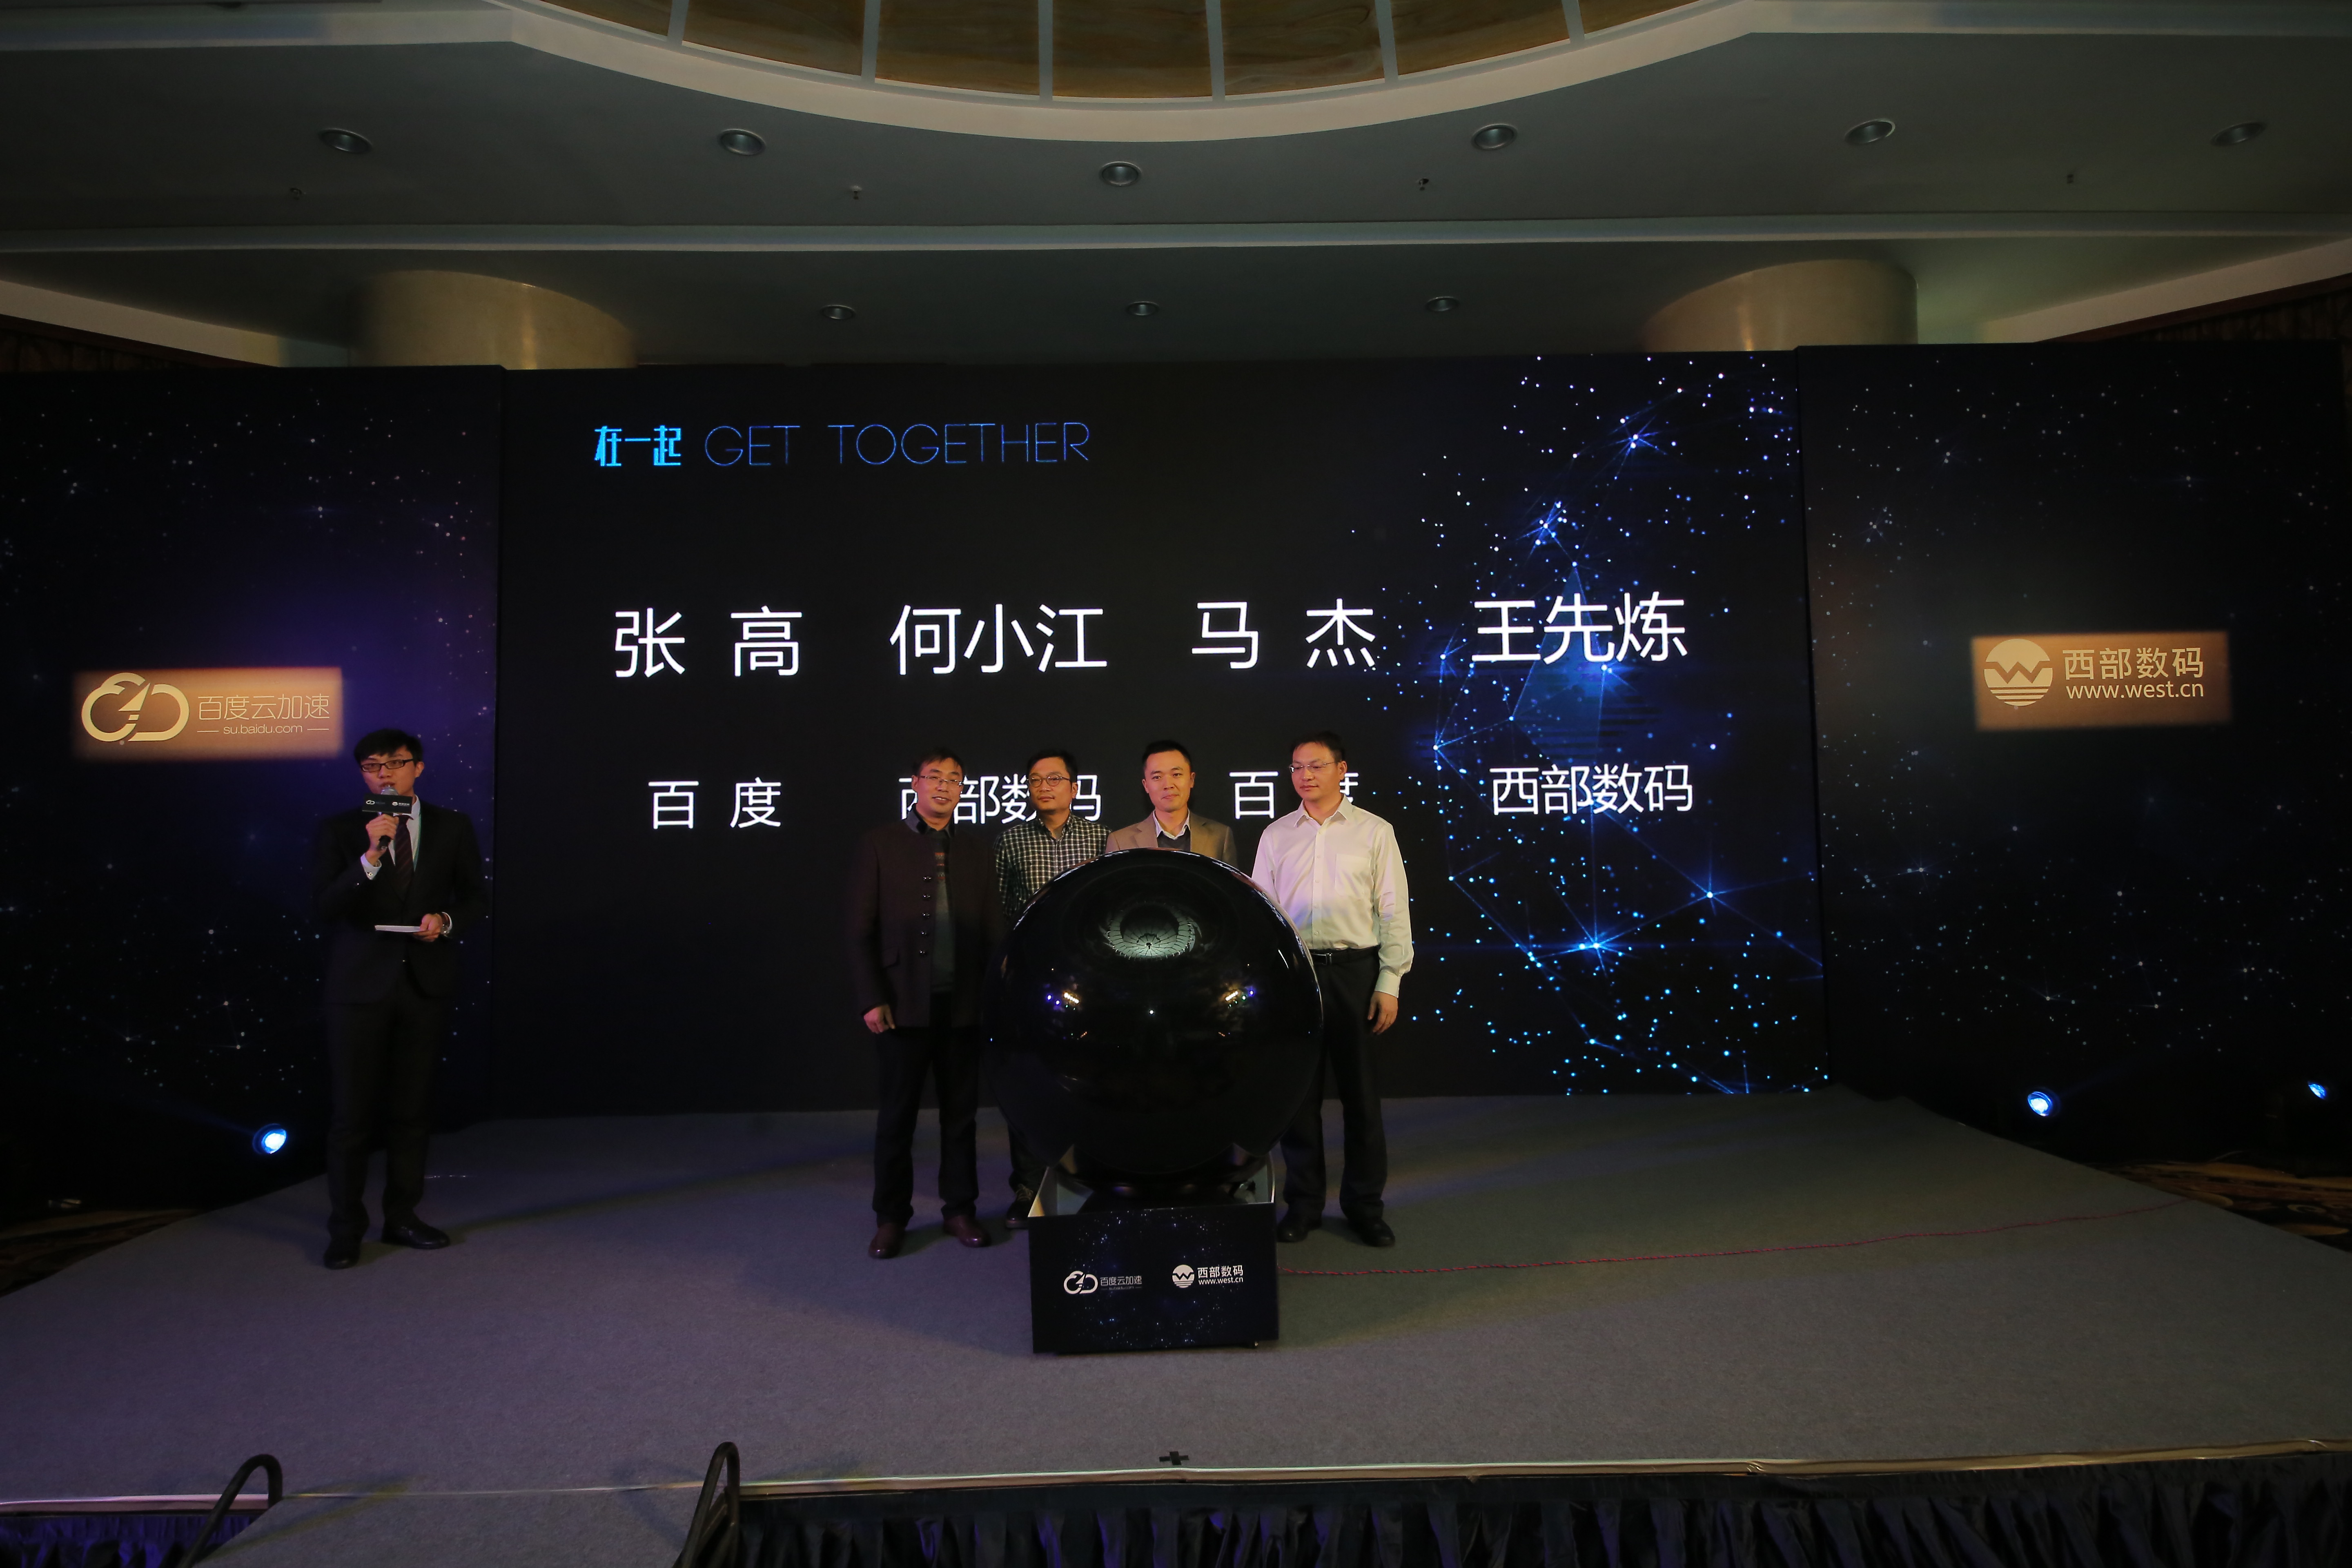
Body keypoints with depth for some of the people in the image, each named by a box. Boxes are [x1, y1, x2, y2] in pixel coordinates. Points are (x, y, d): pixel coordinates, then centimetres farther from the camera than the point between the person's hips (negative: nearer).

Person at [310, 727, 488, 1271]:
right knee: (353, 1110, 1)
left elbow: (475, 895, 10)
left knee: (412, 1107, 11)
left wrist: (446, 920, -10)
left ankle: (402, 1216, 23)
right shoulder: (340, 830, 1)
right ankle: (345, 1228, 15)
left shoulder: (453, 827, 6)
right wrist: (370, 857, -22)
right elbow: (324, 904, -9)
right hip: (360, 985, -2)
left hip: (426, 981, 2)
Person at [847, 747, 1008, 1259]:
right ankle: (891, 1218, 20)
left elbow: (993, 928, 9)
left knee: (961, 1111, 10)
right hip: (903, 1003, -2)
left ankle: (960, 1209, 23)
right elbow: (860, 931, -1)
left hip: (963, 1005, 2)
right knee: (898, 1113, 6)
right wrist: (872, 1000, -8)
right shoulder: (879, 845, 1)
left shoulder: (978, 849, 10)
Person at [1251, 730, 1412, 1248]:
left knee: (1360, 1089, 5)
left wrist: (1389, 983, -5)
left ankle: (1365, 1203, 19)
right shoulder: (1275, 835, 8)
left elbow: (1393, 912, 1)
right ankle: (1303, 1202, 21)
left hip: (1355, 971, -1)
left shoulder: (1375, 832, 3)